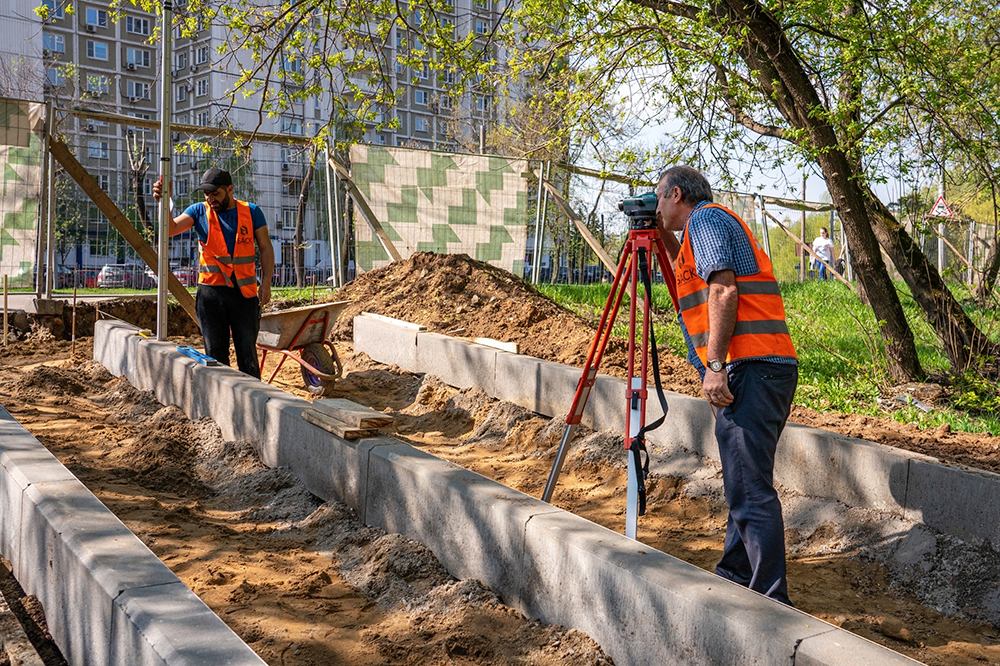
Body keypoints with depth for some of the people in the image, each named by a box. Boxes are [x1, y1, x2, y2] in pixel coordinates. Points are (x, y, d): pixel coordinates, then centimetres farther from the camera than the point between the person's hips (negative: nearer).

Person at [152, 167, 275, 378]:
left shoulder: (251, 212, 5)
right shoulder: (200, 211, 6)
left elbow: (266, 248, 7)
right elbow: (171, 229, -7)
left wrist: (266, 283, -3)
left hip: (244, 292, -1)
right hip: (211, 292, 1)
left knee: (247, 352, 1)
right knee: (215, 353, 6)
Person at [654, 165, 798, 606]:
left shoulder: (705, 219, -2)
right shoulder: (719, 222, 27)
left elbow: (723, 291, -16)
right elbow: (692, 279, 44)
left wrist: (715, 365, -20)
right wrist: (666, 239, 36)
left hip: (748, 369, -11)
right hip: (770, 367, 11)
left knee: (750, 488, -12)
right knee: (743, 482, 17)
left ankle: (771, 602, -11)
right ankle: (735, 574, 27)